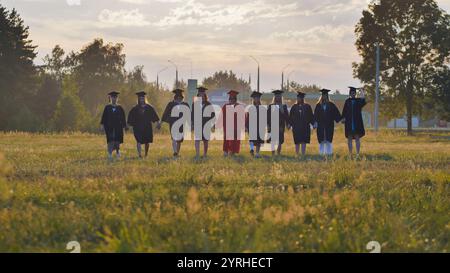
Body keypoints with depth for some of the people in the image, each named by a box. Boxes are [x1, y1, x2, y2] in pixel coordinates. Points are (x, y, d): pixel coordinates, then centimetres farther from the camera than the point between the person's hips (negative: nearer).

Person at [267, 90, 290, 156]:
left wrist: (288, 124, -3)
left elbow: (286, 116, 8)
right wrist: (268, 125, -10)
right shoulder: (271, 106, 4)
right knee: (273, 141, -6)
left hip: (281, 126, 2)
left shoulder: (284, 107, 10)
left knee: (280, 141, 4)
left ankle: (278, 153, 13)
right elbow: (268, 116, -1)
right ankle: (273, 154, -2)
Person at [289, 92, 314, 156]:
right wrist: (290, 124, -3)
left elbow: (311, 116, 4)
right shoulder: (294, 107, 6)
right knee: (297, 142, 5)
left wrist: (313, 123, -5)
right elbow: (291, 117, 7)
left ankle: (303, 155, -4)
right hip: (296, 127, 1)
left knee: (303, 142, -5)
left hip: (305, 127, -1)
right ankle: (297, 155, 14)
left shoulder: (307, 106, 3)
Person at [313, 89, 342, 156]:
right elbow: (316, 115, 1)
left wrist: (340, 119, -13)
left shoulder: (331, 105, 5)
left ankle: (329, 153, 2)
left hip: (329, 125, -1)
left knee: (328, 140, -1)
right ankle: (322, 153, 7)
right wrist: (315, 122, -11)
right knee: (321, 140, 2)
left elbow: (336, 113, 1)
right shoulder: (318, 105, 5)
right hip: (320, 125, 1)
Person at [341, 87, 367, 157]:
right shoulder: (347, 101, 9)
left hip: (357, 122, -2)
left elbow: (363, 104, -18)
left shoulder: (359, 100, 5)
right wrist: (343, 118, -12)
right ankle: (350, 153, 6)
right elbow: (344, 111, 2)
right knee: (349, 138, 3)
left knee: (357, 138, -2)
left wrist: (363, 98, -32)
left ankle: (357, 153, -1)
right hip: (349, 122, 2)